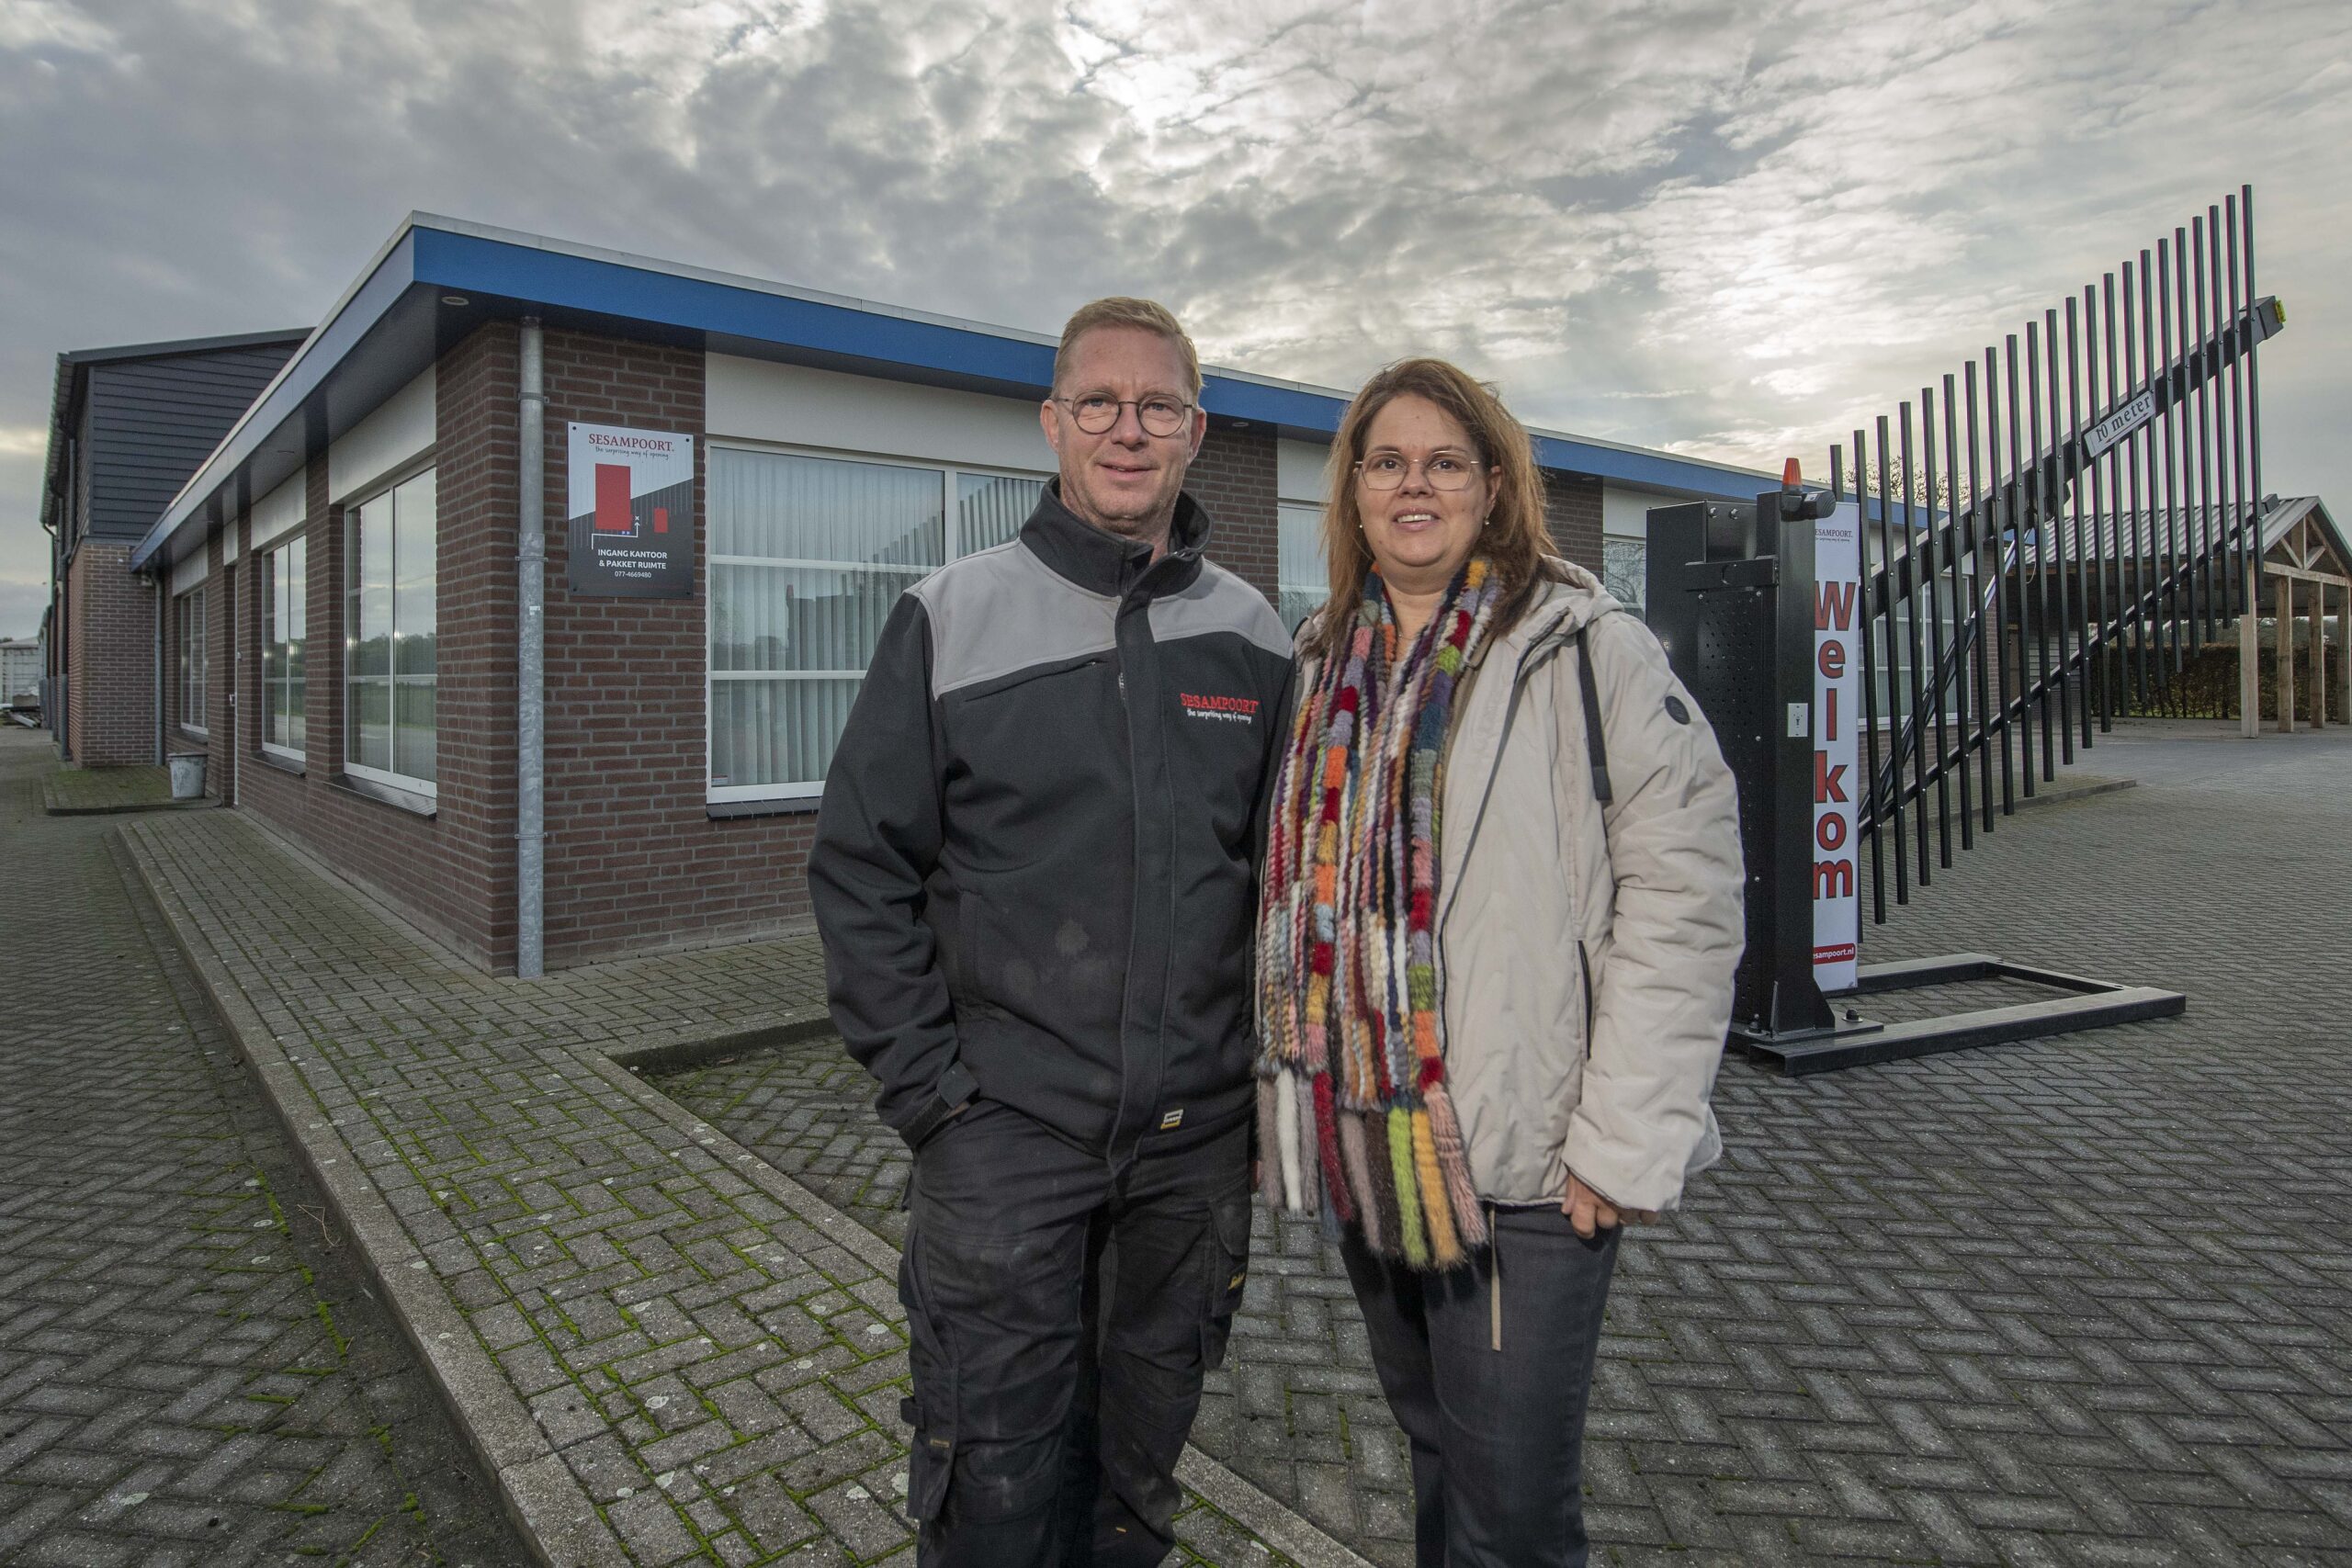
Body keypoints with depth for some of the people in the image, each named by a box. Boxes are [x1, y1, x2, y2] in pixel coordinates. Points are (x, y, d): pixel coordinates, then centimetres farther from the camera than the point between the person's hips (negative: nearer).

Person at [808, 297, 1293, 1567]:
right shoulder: (951, 617, -3)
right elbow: (861, 864, -3)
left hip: (1198, 1137, 3)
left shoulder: (1254, 638, 4)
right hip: (1002, 1130, -2)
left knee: (1140, 1463, 20)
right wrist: (921, 1083, -8)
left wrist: (1267, 1059, 3)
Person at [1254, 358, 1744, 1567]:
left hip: (1521, 1159, -5)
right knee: (1435, 1453, 23)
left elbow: (1683, 887, -13)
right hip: (1362, 1145, 6)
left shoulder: (1583, 650, -7)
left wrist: (1626, 1140, -16)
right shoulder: (1324, 662, 10)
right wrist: (1291, 1091, 11)